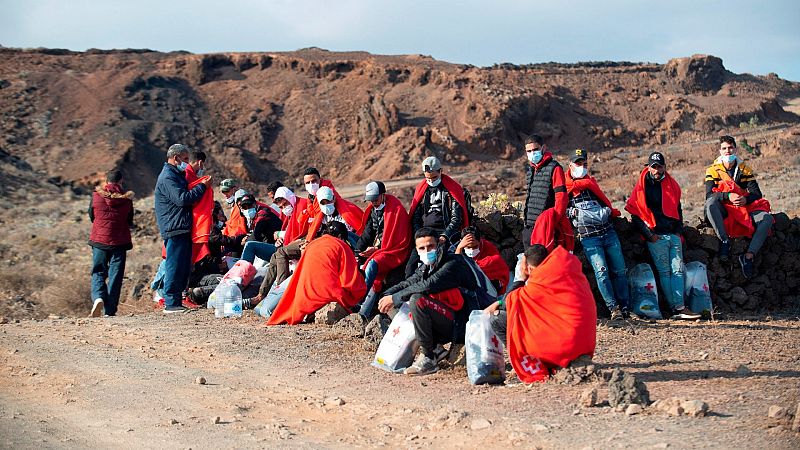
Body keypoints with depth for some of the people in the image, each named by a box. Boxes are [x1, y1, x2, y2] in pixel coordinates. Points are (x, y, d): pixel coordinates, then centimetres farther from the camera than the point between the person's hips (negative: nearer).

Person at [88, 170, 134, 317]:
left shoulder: (96, 196, -3)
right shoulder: (126, 199, -3)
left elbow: (91, 217, 10)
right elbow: (130, 222, 9)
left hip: (99, 240, 0)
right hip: (120, 242, 0)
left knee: (98, 272, 11)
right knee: (115, 275, 5)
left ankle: (98, 297, -16)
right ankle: (110, 311, 3)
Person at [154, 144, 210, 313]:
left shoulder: (177, 175, 23)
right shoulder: (167, 178, -11)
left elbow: (186, 194, 25)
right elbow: (182, 198, -21)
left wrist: (202, 185, 10)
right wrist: (202, 186, -14)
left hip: (183, 228, 10)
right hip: (174, 229, -10)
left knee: (183, 267, 11)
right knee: (174, 266, -9)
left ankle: (176, 301, 15)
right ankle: (171, 303, -6)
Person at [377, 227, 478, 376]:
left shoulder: (453, 264, -15)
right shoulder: (427, 266, 12)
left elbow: (427, 286, -27)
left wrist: (394, 298, -22)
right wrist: (387, 295, -9)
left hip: (459, 323, -9)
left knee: (417, 300, -30)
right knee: (393, 307, 11)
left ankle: (428, 359, -22)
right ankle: (435, 348, 1)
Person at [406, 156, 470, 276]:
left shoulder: (452, 189, 3)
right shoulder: (420, 190, 16)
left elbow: (456, 218, -3)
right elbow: (415, 217, 15)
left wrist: (445, 236, -16)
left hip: (446, 233, -4)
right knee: (411, 265, -17)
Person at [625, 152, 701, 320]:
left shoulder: (672, 185, 14)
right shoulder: (642, 187, 0)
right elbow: (635, 214, 0)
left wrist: (679, 230, 12)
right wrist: (649, 235, -7)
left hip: (674, 235, 4)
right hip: (656, 236, -4)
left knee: (678, 270, -4)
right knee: (665, 272, -5)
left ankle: (679, 308, -9)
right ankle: (678, 307, -8)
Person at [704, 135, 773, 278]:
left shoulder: (745, 169, 10)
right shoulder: (713, 171, 3)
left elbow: (757, 193, -1)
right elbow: (709, 195, -13)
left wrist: (745, 199, -25)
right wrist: (728, 196, -31)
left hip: (744, 209, 2)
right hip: (723, 211, -2)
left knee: (767, 219, -25)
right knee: (711, 203, -37)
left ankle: (748, 256, -31)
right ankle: (724, 240, -30)